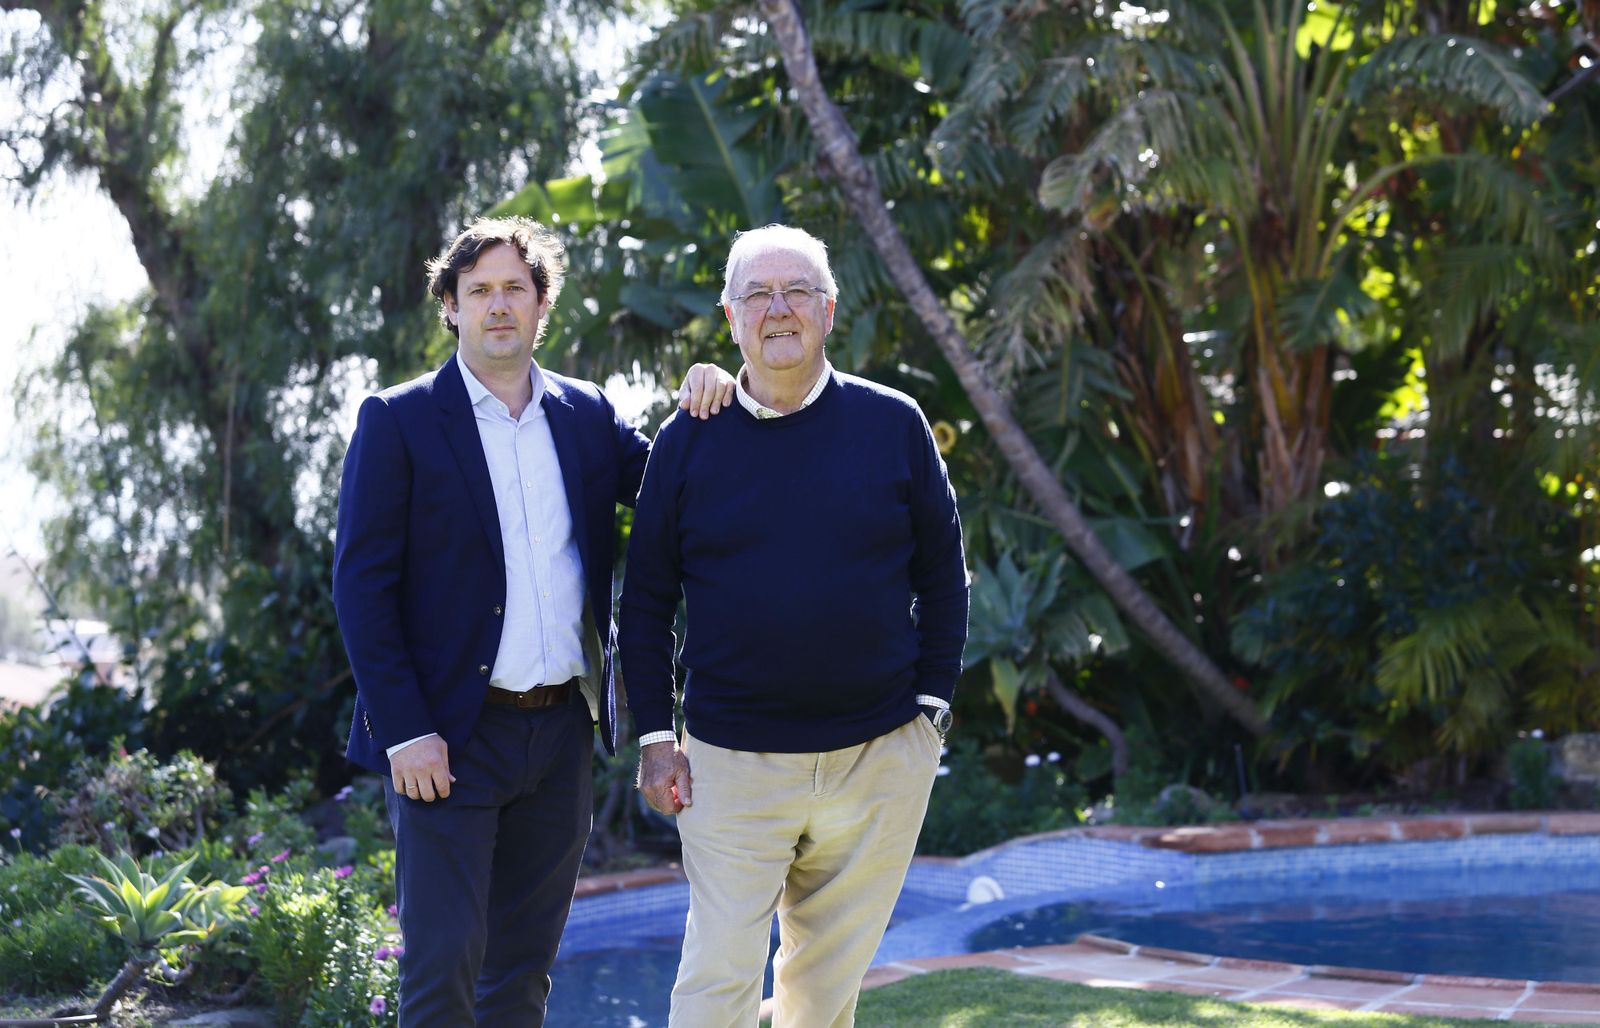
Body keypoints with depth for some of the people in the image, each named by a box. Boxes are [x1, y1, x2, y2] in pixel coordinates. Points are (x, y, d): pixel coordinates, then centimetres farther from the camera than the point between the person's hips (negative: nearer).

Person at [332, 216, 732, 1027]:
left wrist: (704, 404, -4)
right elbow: (361, 583, -8)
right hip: (451, 738, -5)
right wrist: (405, 730, -15)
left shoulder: (586, 414, 9)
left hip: (562, 734, 5)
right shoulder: (399, 421, -4)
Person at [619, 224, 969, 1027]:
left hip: (880, 759, 1)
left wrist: (932, 706, 2)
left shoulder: (894, 425, 2)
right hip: (732, 763, -1)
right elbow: (646, 600, 6)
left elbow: (942, 578, 7)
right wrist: (655, 735, 1)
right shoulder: (688, 439, 2)